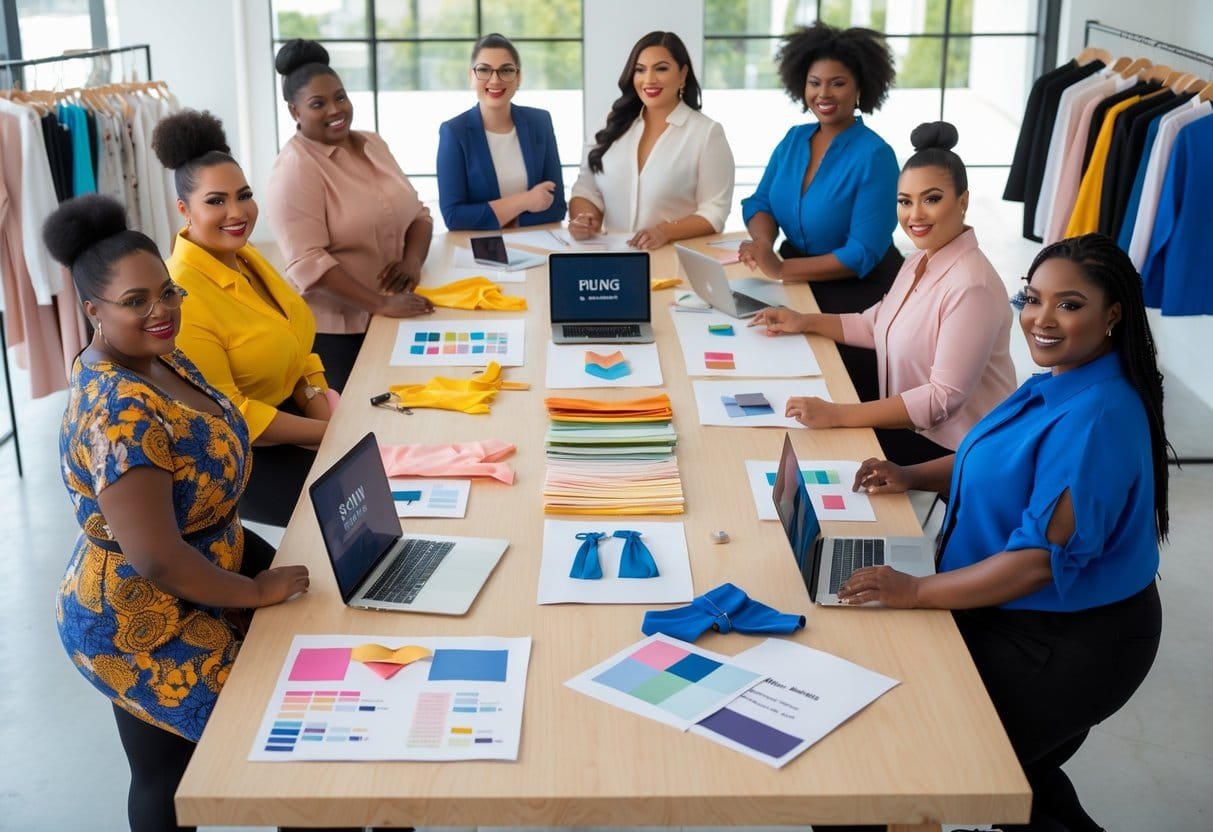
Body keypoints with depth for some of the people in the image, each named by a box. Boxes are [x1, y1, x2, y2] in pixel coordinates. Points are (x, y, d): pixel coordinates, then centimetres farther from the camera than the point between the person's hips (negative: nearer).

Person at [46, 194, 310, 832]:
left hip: (208, 559, 10)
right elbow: (156, 559, -35)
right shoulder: (117, 414, -34)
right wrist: (257, 593, -20)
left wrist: (245, 550, 8)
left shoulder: (153, 357, -4)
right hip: (144, 626, -10)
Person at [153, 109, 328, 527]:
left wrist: (330, 416, -9)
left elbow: (295, 346, 7)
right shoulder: (181, 296, -25)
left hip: (285, 407, 8)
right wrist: (330, 433, -19)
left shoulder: (245, 256, 3)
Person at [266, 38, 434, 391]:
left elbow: (417, 212, 12)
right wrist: (381, 304, -26)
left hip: (396, 317, 7)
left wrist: (412, 261, -9)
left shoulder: (373, 144, 9)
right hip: (336, 327, -7)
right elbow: (308, 262, -22)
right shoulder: (295, 169, -14)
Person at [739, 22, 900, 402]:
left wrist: (782, 269, -30)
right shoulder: (794, 139, 1)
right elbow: (760, 202, 3)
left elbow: (863, 254, -24)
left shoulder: (874, 156, -19)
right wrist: (763, 244, -22)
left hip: (855, 299, -6)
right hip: (800, 285, 6)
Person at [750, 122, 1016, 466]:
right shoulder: (921, 260, 5)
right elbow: (877, 325, 21)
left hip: (952, 450, -8)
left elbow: (945, 397, -27)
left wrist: (839, 415, -31)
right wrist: (805, 322, 11)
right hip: (911, 425, 8)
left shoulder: (972, 285, -24)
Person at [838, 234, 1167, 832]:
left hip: (1069, 644, -9)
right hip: (1025, 617, 9)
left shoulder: (1095, 418, -29)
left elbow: (1044, 558, -31)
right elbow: (1007, 459, 19)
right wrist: (914, 476, 6)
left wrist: (916, 592, -28)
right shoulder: (1060, 383, 2)